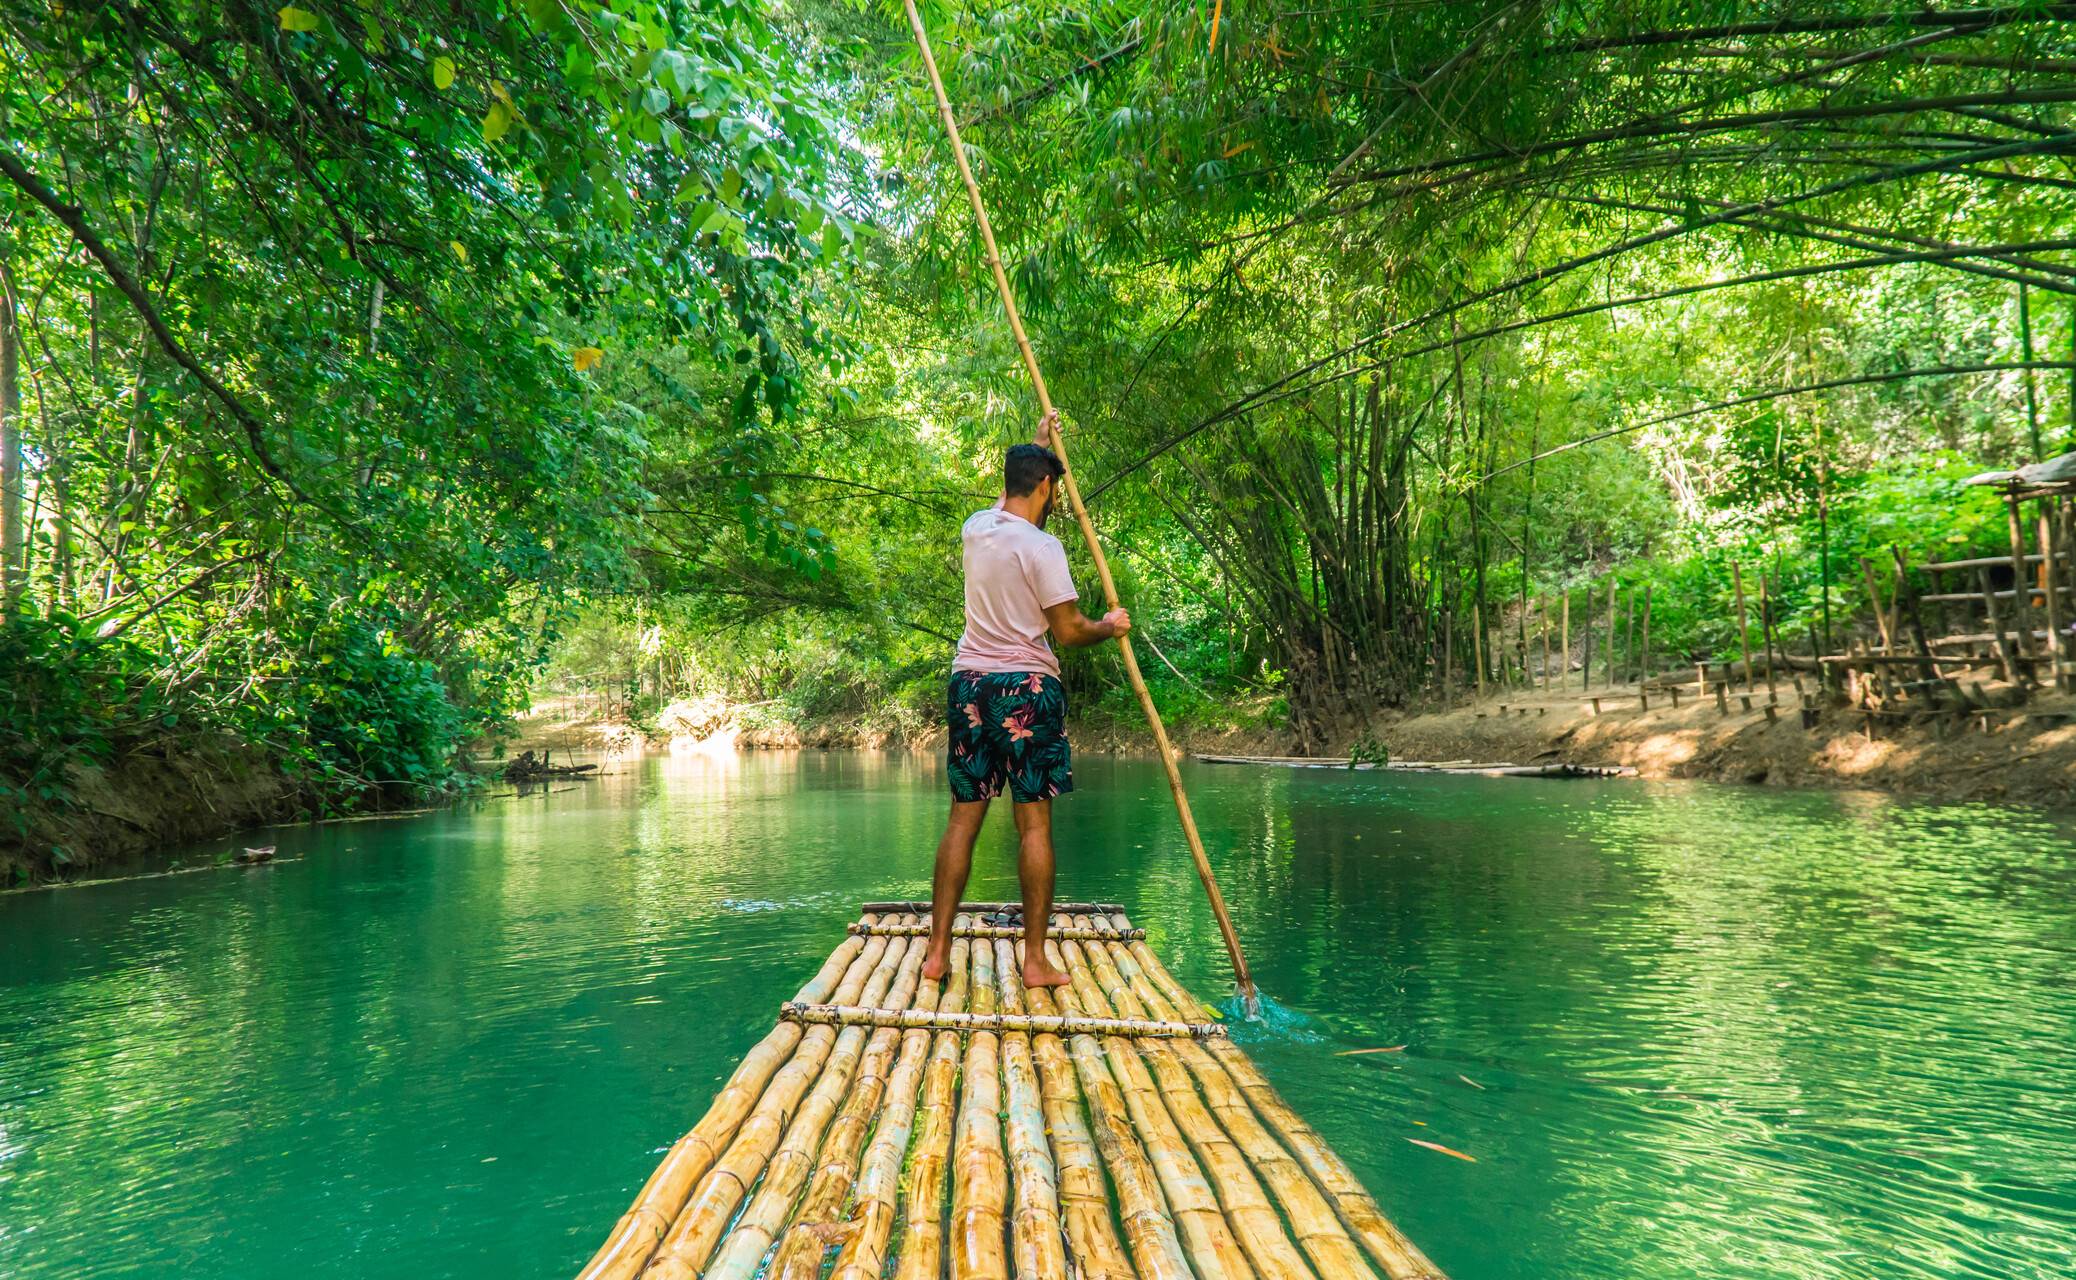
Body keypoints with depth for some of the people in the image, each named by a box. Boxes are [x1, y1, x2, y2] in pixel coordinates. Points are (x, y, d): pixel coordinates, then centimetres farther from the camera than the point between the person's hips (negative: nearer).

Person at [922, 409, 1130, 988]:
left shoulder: (976, 527, 8)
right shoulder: (1042, 546, -11)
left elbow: (1008, 497, 32)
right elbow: (1069, 631, -10)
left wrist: (1035, 443, 41)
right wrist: (1110, 625, 9)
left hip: (969, 683, 6)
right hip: (1027, 686, -6)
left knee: (963, 818, 9)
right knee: (1034, 823, -1)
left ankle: (938, 951, 10)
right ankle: (1035, 960, 4)